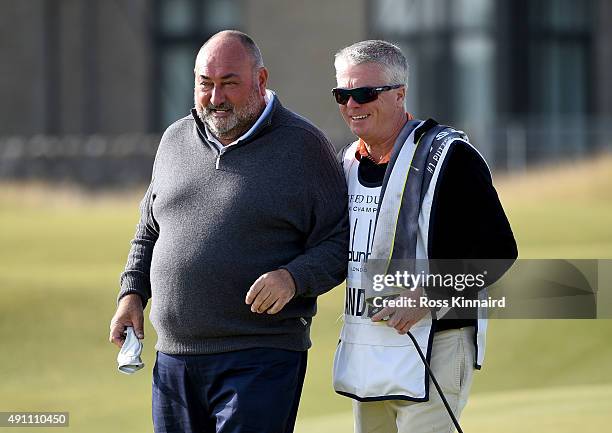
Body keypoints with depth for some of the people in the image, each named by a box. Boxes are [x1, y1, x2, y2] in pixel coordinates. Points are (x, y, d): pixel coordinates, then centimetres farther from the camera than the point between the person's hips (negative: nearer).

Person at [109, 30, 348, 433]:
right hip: (173, 358, 6)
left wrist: (293, 279, -22)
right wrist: (132, 294, 12)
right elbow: (150, 231, 26)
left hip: (260, 359, -6)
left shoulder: (302, 146, -4)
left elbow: (340, 242, -5)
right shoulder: (177, 140, 14)